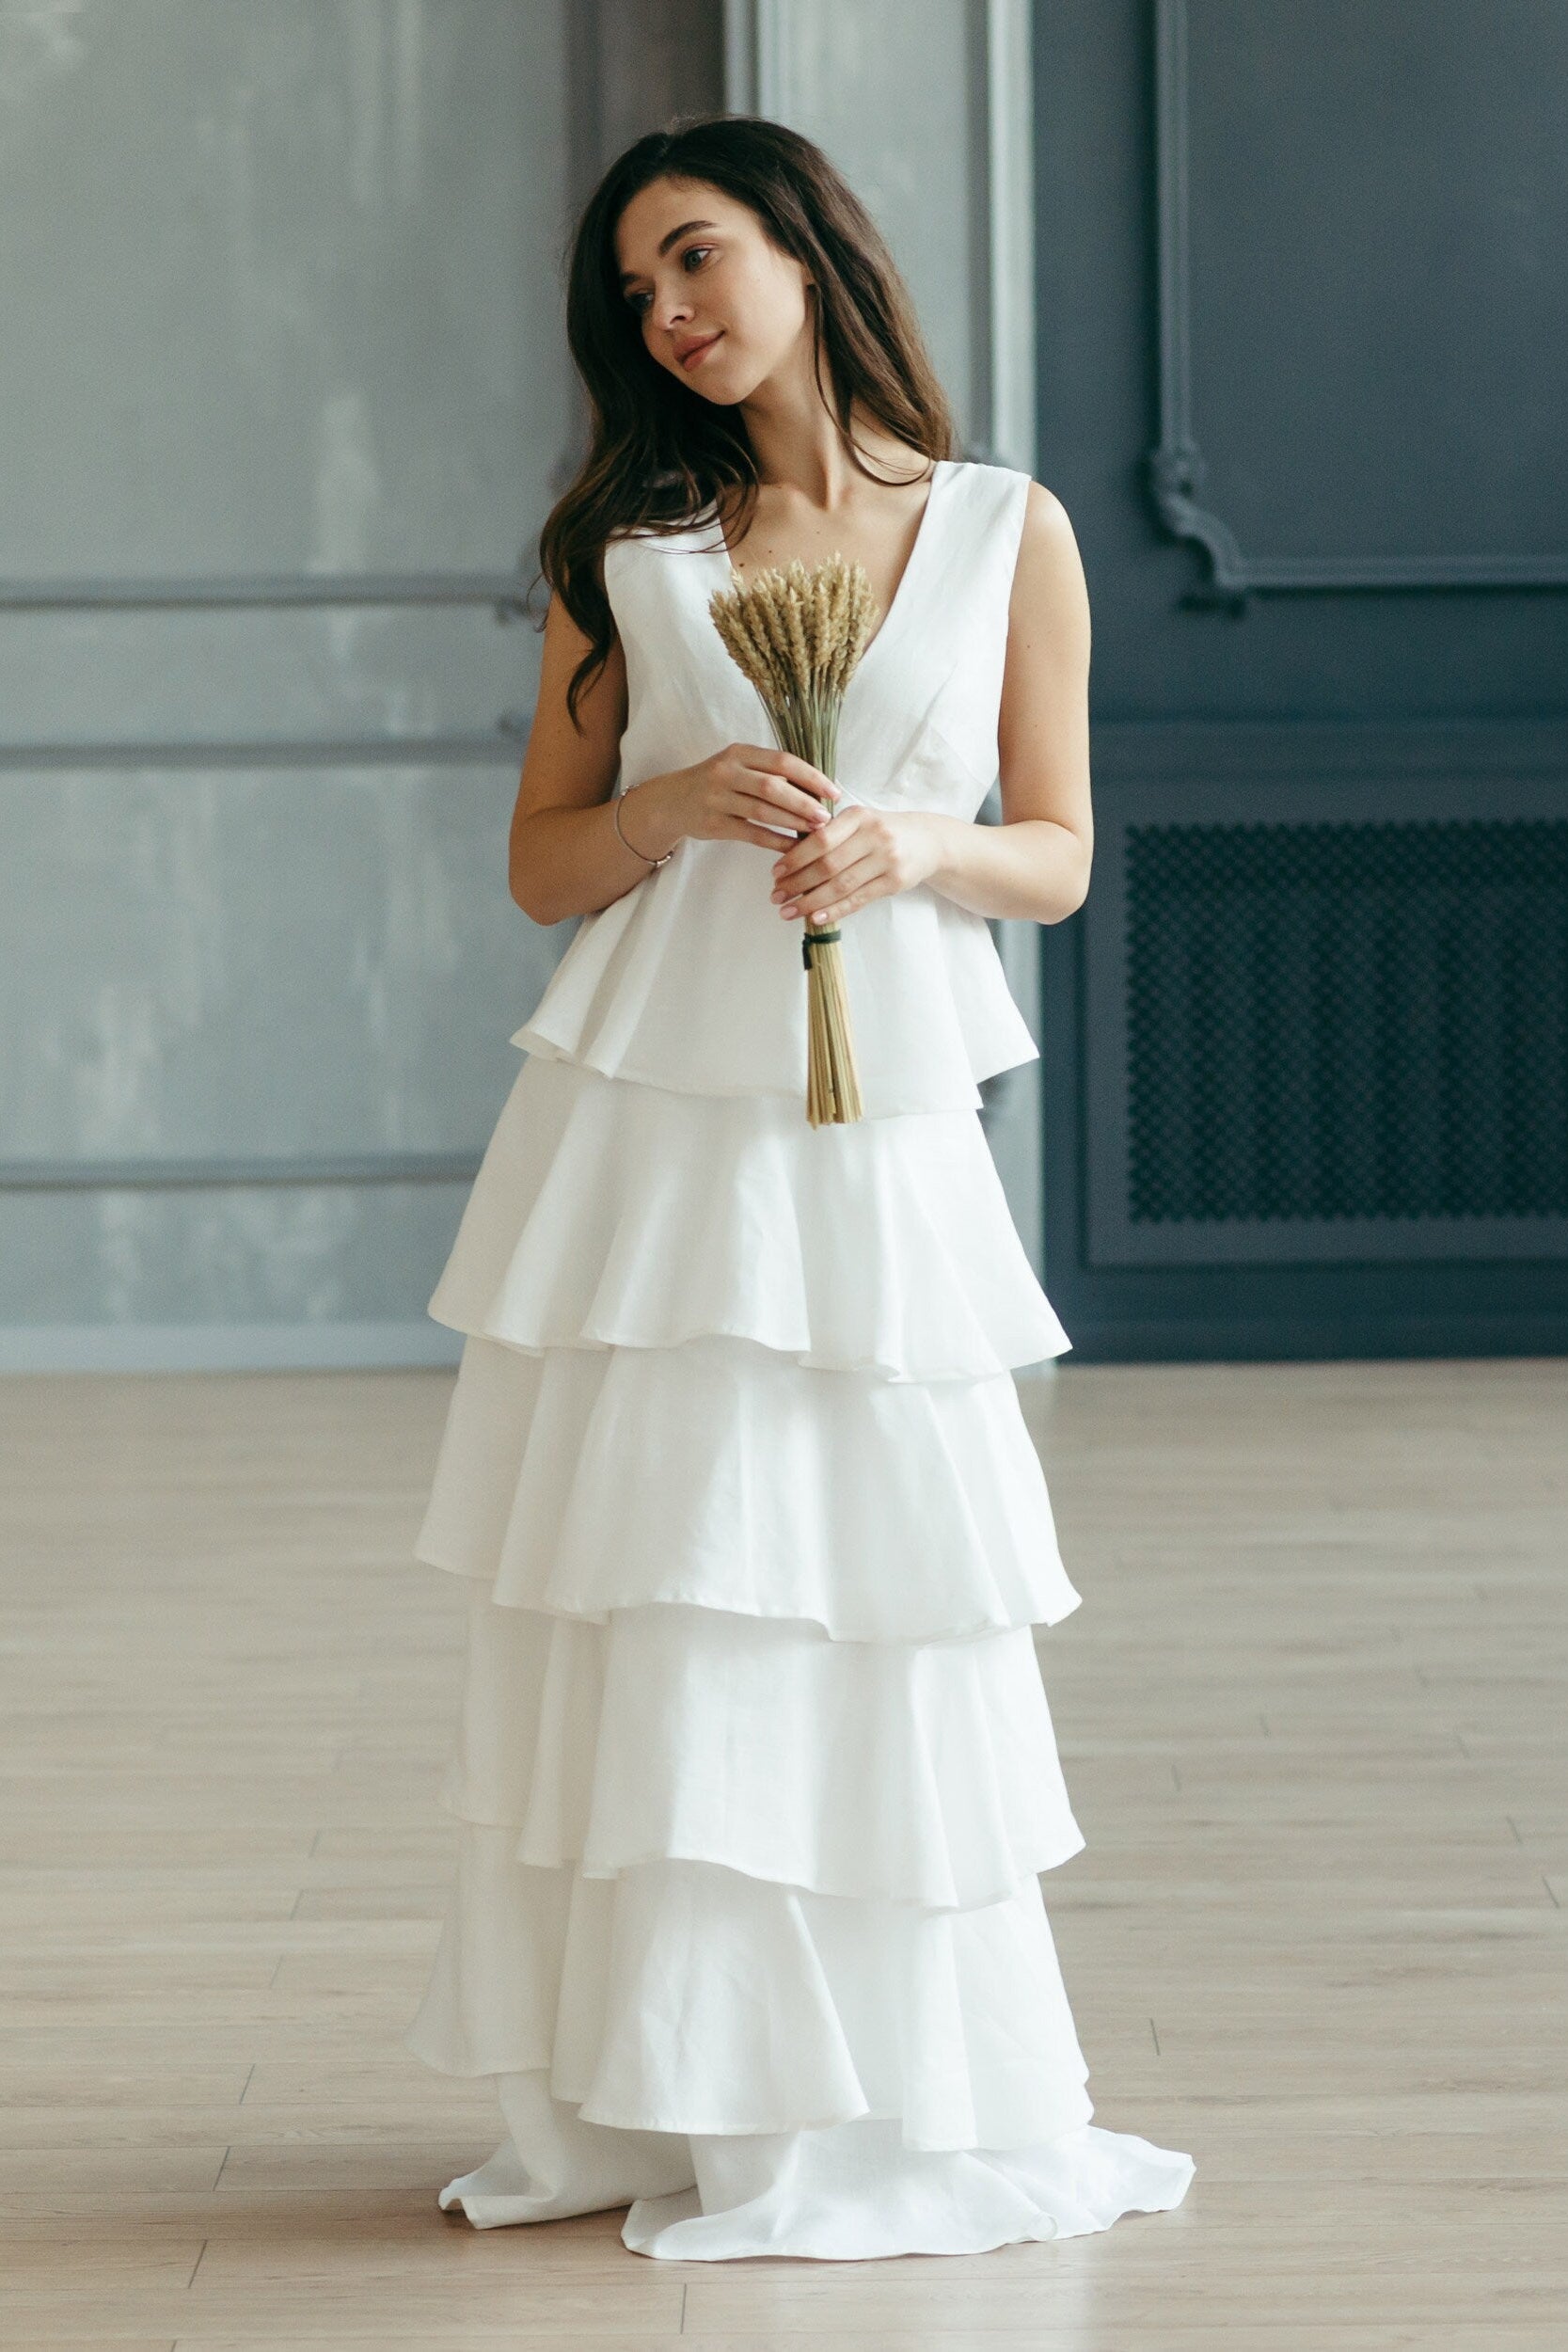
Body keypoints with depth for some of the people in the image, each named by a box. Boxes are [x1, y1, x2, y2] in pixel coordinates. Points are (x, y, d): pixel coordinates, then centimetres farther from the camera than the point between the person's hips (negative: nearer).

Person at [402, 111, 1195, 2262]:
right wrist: (681, 807, -10)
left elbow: (1060, 856, 8)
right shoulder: (628, 548, 9)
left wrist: (915, 847, -12)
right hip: (643, 1115, 1)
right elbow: (545, 860, 9)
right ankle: (643, 2097, 8)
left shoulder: (1009, 534, 6)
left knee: (884, 1602, -3)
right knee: (634, 1600, 0)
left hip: (878, 1130, -1)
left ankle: (883, 2108, 8)